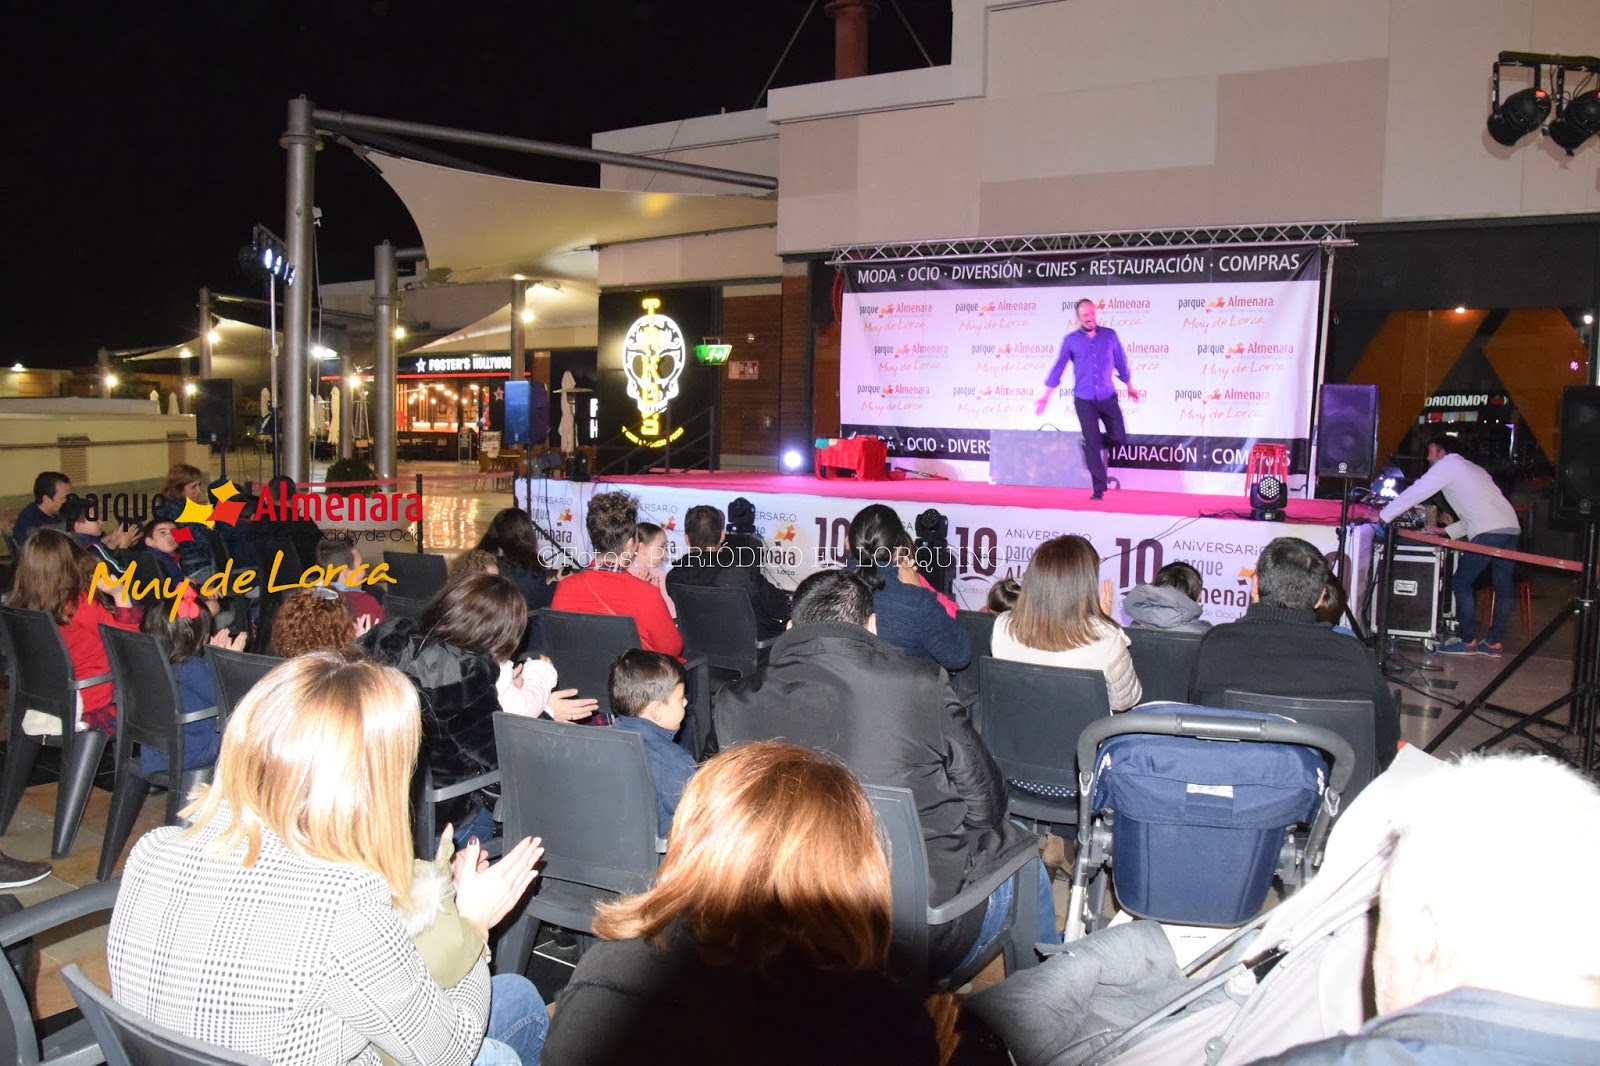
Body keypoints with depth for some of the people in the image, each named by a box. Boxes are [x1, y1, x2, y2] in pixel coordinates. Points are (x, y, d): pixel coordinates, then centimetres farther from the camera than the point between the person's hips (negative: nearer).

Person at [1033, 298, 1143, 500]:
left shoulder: (1109, 335, 4)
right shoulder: (1071, 340, 0)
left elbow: (1120, 362, 14)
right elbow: (1058, 368, 4)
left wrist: (1130, 386, 23)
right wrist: (1046, 396, 1)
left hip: (1108, 397, 2)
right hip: (1084, 400, -2)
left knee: (1119, 439, -1)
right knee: (1092, 444, -4)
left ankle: (1091, 444, 30)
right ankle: (1099, 489, 5)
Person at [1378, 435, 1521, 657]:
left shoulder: (1448, 464, 6)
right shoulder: (1473, 468, 30)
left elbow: (1415, 492, 2)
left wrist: (1383, 516, 7)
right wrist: (1447, 531, 30)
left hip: (1488, 532, -8)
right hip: (1512, 528, 8)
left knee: (1461, 583, 2)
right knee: (1502, 588, 11)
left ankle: (1467, 641, 4)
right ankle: (1495, 643, 15)